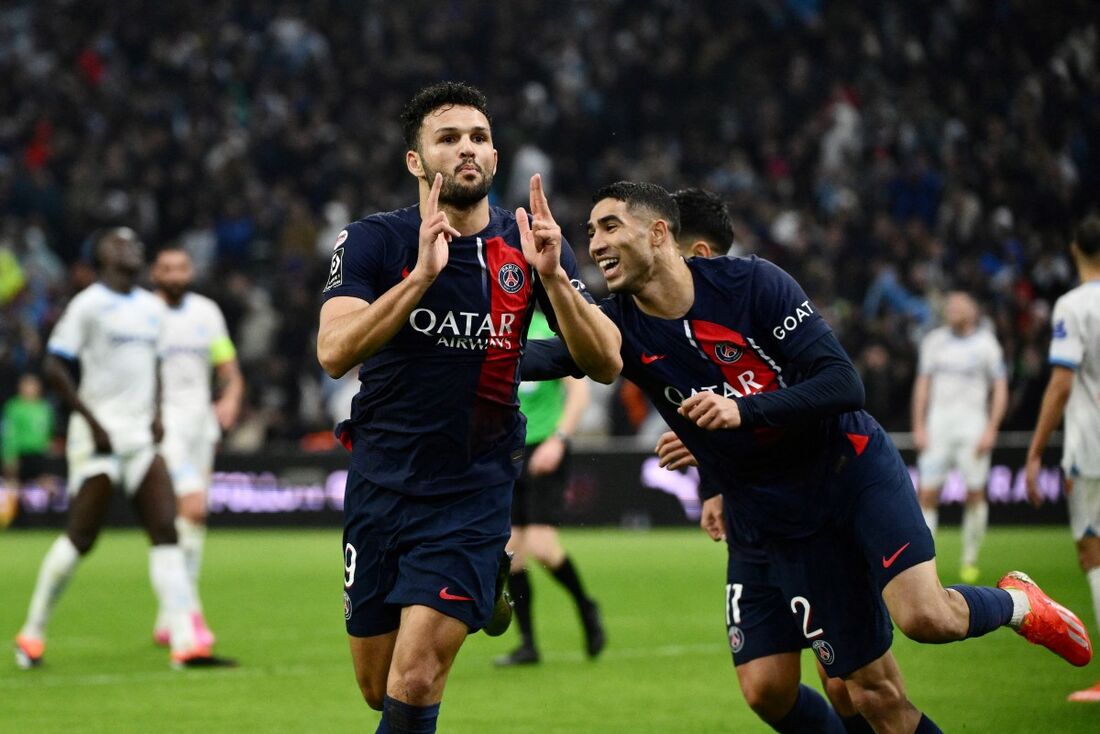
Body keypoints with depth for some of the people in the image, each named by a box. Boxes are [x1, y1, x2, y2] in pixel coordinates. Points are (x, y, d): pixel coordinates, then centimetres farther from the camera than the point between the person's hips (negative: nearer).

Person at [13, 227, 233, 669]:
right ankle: (33, 632, 13)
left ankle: (186, 643, -9)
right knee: (81, 537, -4)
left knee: (165, 529, -4)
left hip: (140, 436, 7)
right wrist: (91, 421, -14)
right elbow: (55, 367, -10)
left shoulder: (152, 309, 15)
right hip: (99, 436, -7)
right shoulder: (89, 305, -7)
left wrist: (156, 413, 11)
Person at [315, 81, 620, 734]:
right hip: (380, 485, 1)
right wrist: (422, 274, -31)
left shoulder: (530, 244, 0)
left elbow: (605, 363, -8)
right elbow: (335, 352, -21)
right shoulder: (374, 240, -5)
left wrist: (552, 276, -22)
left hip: (474, 490, -1)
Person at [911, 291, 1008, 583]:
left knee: (975, 492, -1)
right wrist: (918, 427, 5)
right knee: (928, 493, -5)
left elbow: (1000, 389, 1)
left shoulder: (986, 344, -1)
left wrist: (991, 430, -7)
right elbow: (922, 384, 12)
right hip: (938, 423, 2)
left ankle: (970, 560, 11)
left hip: (972, 425, -2)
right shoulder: (934, 341, 8)